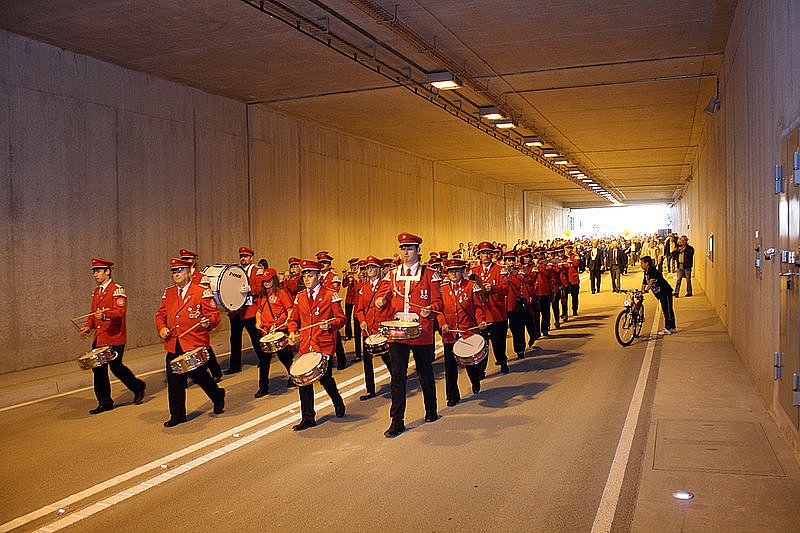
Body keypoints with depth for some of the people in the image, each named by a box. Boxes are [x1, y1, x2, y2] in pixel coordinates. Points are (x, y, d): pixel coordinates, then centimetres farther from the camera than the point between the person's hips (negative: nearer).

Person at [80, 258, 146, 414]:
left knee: (116, 366, -2)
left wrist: (105, 315, -42)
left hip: (114, 338, -8)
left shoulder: (117, 290, -9)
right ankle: (105, 403, 16)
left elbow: (120, 311, -23)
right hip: (99, 339, 8)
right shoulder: (96, 291, 16)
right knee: (98, 368, 6)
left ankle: (138, 387, 22)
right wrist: (89, 326, 6)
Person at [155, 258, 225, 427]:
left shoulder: (202, 292, -3)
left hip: (195, 344, -5)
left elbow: (214, 314, -4)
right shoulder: (168, 293, 13)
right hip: (173, 345, 5)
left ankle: (218, 396, 27)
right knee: (174, 380, 6)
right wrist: (161, 328, 0)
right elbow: (160, 315, 19)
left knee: (198, 374, -2)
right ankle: (177, 415, 18)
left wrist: (208, 322, -25)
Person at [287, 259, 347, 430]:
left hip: (324, 345, -4)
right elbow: (294, 319, 19)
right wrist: (292, 332, 0)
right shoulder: (300, 297, 12)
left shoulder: (330, 295, -2)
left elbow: (341, 318, -2)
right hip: (305, 345, 5)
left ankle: (338, 403, 30)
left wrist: (330, 325, -21)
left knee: (325, 377, -2)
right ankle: (308, 418, 14)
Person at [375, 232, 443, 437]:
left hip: (422, 332, -2)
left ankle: (431, 411, 35)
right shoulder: (392, 274, 10)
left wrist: (429, 310, -19)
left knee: (425, 374, 13)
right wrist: (380, 301, -12)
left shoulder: (429, 275, 2)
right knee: (397, 375, 0)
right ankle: (397, 422, 6)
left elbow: (438, 302, 1)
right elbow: (382, 295, 11)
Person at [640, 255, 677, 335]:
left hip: (666, 291, -10)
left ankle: (668, 328, -6)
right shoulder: (646, 273, 11)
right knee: (665, 310, 14)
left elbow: (652, 281, -30)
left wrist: (646, 290, -39)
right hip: (659, 293, 10)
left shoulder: (652, 270, -18)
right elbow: (644, 284, 13)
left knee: (667, 310, -7)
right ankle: (673, 328, 22)